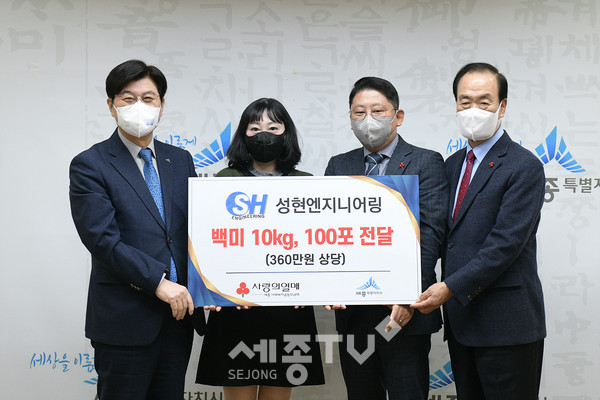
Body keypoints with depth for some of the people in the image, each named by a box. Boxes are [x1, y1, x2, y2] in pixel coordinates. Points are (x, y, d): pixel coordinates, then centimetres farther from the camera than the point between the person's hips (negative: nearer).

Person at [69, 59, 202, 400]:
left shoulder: (180, 161, 13)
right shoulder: (90, 165, -5)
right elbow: (103, 238, -14)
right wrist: (158, 281, -20)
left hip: (179, 311, 5)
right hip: (125, 320, -5)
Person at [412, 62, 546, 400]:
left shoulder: (524, 166, -10)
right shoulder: (453, 164, 15)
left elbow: (506, 243, -18)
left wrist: (449, 287, -21)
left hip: (506, 325, -7)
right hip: (460, 320, 7)